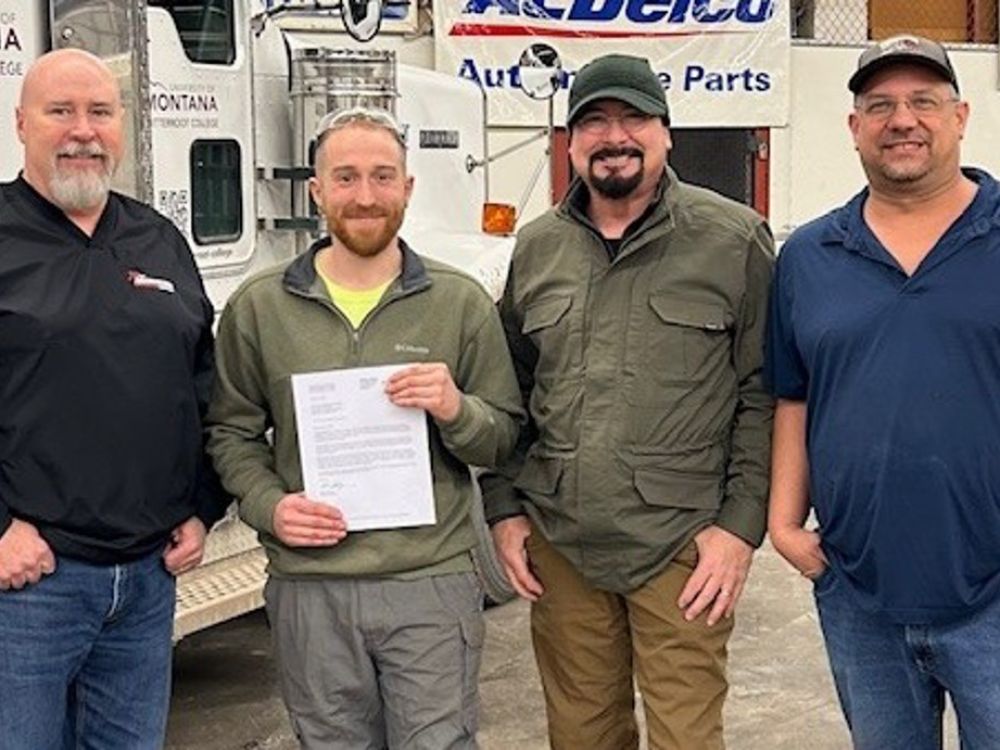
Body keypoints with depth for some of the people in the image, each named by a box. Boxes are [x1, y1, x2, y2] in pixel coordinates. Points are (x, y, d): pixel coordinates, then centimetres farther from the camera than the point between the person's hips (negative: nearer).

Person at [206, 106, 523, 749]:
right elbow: (231, 433, 10)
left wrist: (457, 411, -16)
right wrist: (268, 506, -7)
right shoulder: (259, 307, 4)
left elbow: (505, 438, 5)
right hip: (309, 588, 1)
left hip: (433, 583, -1)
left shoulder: (462, 302, 1)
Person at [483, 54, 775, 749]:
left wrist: (741, 524, -9)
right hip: (557, 543, 4)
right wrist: (504, 508, 9)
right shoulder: (535, 249, 9)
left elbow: (764, 394, -3)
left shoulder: (733, 239, -3)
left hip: (681, 547, -4)